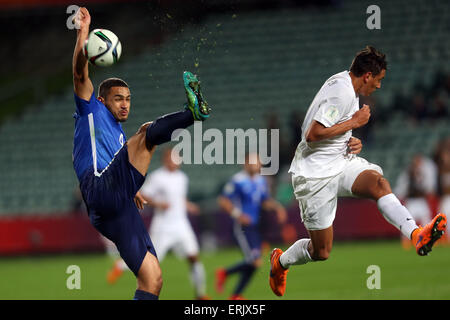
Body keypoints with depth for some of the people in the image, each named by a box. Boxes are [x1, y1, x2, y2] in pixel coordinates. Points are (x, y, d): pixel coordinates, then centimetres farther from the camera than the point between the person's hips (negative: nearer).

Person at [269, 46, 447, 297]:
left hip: (340, 161, 8)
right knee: (321, 252, -2)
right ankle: (280, 261, 28)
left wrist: (352, 142, 5)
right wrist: (355, 122, -18)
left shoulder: (349, 87, 11)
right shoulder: (341, 93, -21)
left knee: (378, 182, -25)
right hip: (315, 175, -8)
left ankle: (416, 235, -46)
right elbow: (312, 135, -27)